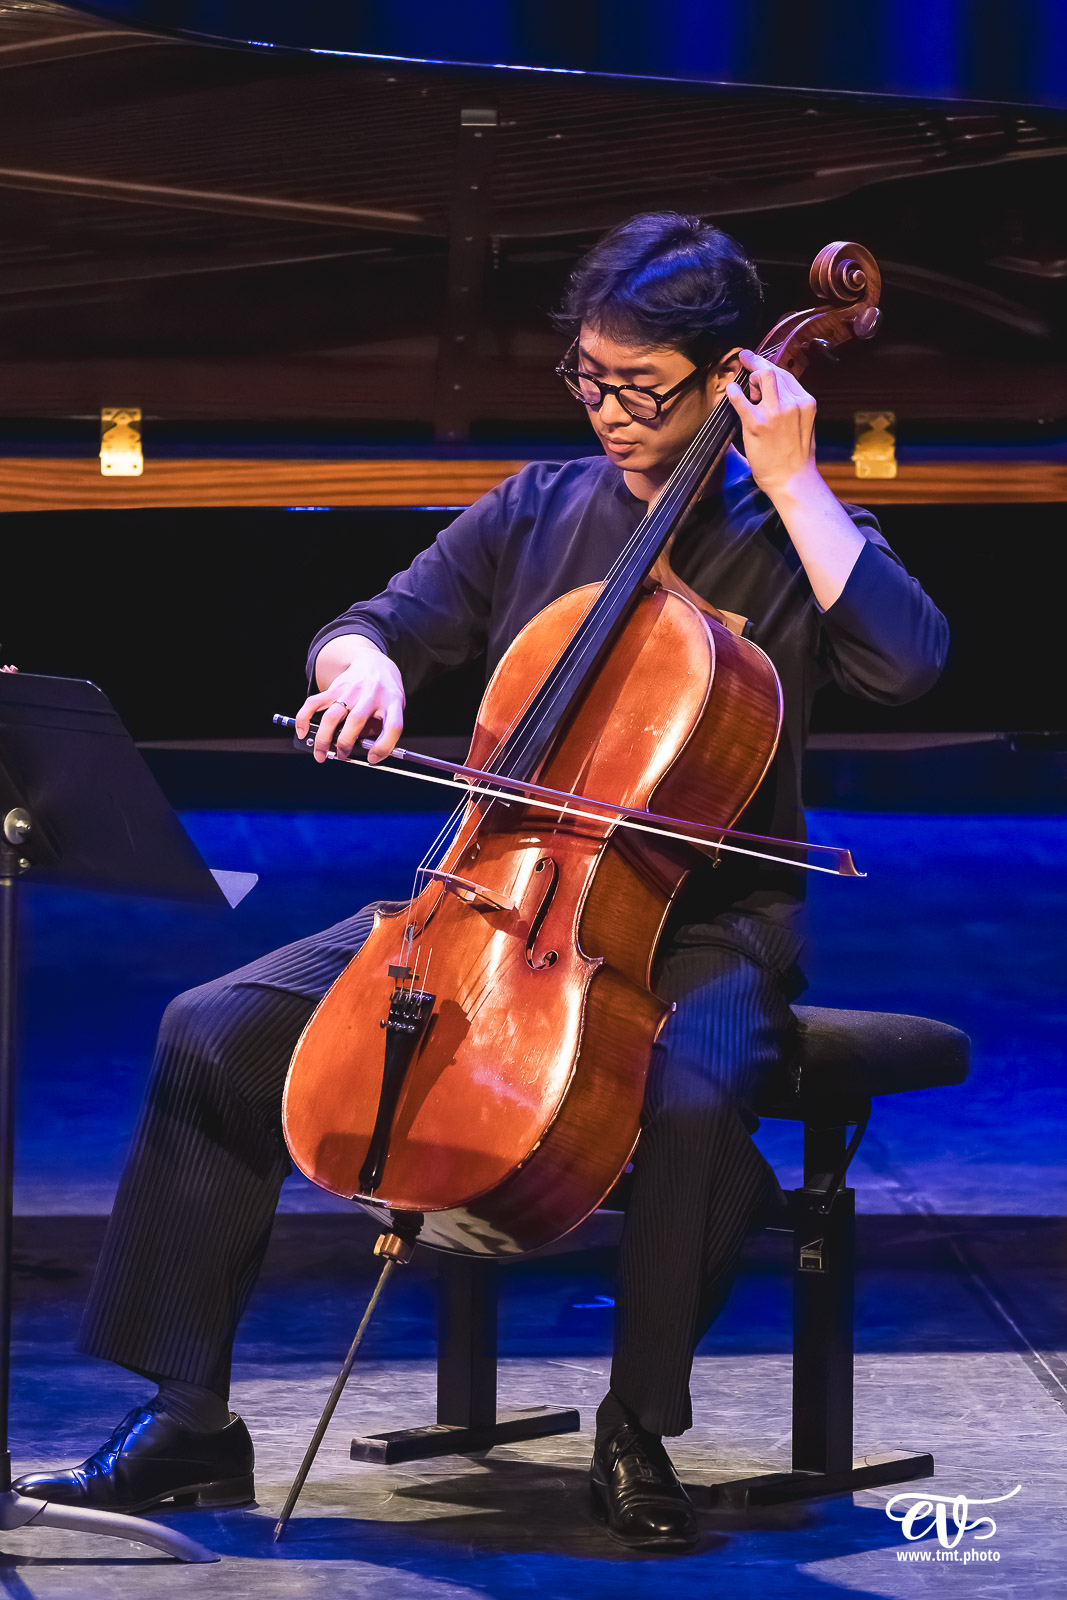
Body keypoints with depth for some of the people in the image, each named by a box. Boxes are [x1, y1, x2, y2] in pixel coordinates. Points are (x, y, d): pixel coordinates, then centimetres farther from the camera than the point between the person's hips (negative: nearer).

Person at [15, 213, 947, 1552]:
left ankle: (637, 1430, -16)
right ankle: (186, 1420, -8)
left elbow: (905, 662, -18)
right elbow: (372, 626, 11)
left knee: (692, 1098, -39)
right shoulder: (535, 512, 12)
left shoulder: (782, 534, 1)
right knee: (215, 1032, -13)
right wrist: (367, 665, -13)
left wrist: (792, 483, -15)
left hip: (699, 923, -4)